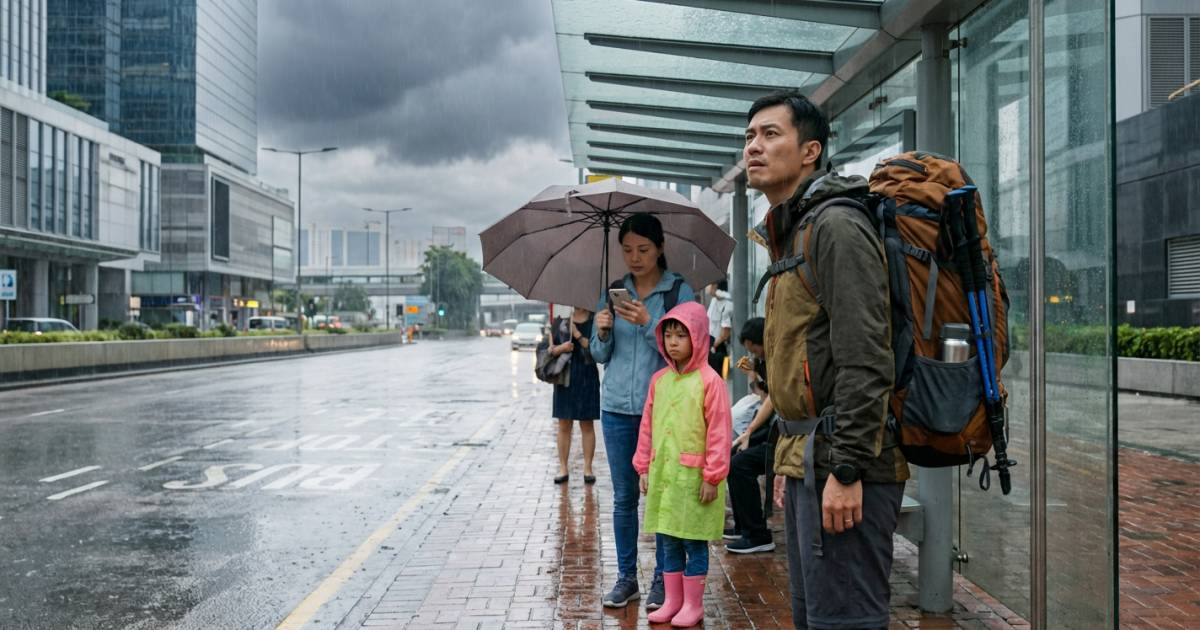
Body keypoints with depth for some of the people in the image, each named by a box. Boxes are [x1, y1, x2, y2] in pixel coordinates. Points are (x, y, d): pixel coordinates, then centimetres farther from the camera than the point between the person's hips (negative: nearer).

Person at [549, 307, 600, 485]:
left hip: (587, 378, -2)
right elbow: (550, 349, 8)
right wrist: (560, 348, -13)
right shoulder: (560, 321, 7)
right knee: (564, 425, 6)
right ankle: (563, 468, 14)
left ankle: (588, 468, 13)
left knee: (587, 424, 5)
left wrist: (578, 335, -18)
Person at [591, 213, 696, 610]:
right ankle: (626, 577, 19)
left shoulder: (679, 292, -2)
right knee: (624, 497, 9)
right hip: (617, 407, 4)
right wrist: (602, 332, -8)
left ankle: (661, 580, 14)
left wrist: (648, 324, -22)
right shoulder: (613, 292, 9)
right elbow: (600, 355, 12)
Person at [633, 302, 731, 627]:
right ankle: (672, 601, 26)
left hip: (693, 476, -6)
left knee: (693, 542, 5)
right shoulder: (659, 379, 7)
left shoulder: (709, 380, -11)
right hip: (662, 475, 6)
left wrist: (712, 476, -12)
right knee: (667, 541, 13)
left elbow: (719, 432, -12)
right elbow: (647, 426, 12)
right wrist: (643, 467, 10)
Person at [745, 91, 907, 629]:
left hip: (841, 462, -10)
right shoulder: (788, 232, 18)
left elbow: (864, 362, -20)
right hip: (805, 458, 10)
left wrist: (846, 469, -22)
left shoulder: (835, 226, -12)